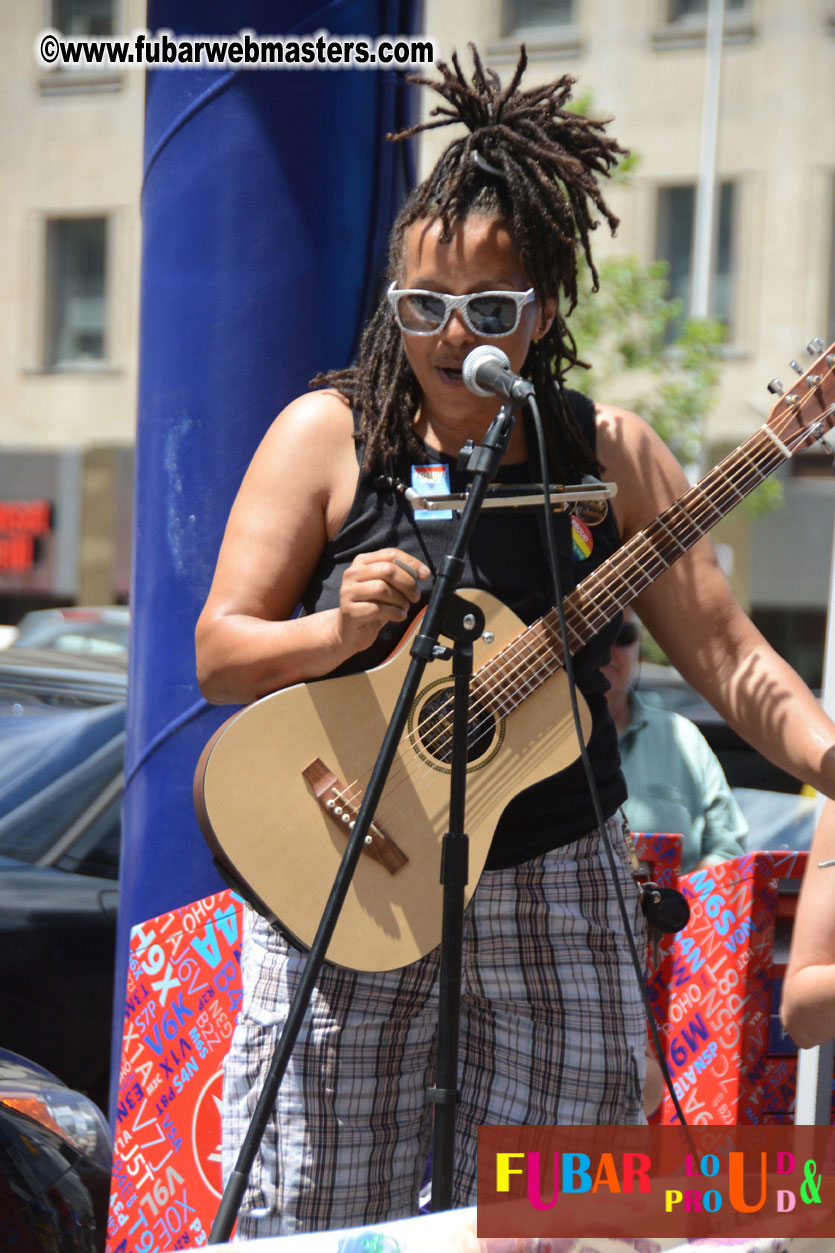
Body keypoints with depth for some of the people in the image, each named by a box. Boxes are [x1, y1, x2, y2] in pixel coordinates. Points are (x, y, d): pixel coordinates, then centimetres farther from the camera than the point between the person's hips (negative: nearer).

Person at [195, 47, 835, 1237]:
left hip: (555, 893, 2)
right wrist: (342, 630, -24)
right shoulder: (329, 434, -3)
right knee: (318, 1214, -1)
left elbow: (729, 657, 0)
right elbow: (218, 654, -5)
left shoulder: (609, 454, 1)